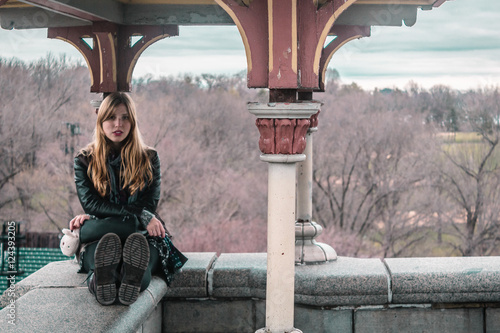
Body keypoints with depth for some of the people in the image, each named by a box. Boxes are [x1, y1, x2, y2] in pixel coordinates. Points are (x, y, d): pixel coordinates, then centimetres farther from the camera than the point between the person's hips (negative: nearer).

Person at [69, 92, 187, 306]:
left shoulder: (149, 158, 14)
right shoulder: (84, 160, 12)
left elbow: (149, 204, 2)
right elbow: (89, 203, -3)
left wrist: (97, 218, -9)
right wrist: (140, 216, -19)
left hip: (143, 234, 0)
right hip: (97, 239, 0)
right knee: (107, 240, -41)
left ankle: (134, 277, -76)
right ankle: (102, 278, -76)